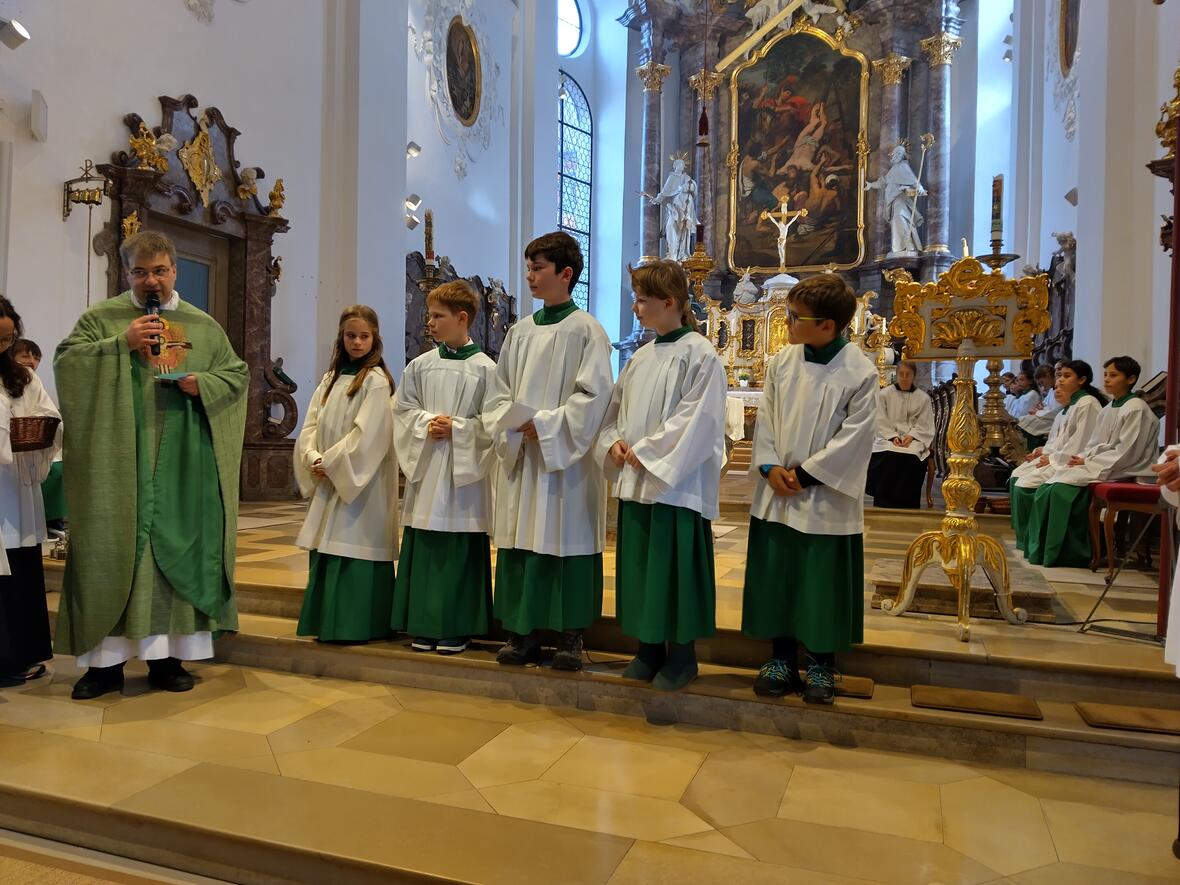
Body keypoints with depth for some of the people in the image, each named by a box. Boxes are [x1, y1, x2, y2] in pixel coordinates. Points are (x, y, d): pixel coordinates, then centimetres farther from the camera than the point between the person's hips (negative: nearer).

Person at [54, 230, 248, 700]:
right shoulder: (101, 318, 7)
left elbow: (238, 373, 12)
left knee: (176, 549, 4)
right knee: (113, 550, -1)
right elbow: (65, 362, -3)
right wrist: (121, 343, -15)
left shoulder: (205, 326, 12)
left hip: (181, 463, 2)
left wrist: (203, 384, -7)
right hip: (119, 462, -1)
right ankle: (107, 660, 8)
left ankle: (166, 656, 12)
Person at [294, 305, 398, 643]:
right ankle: (325, 621, 21)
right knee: (326, 552, 10)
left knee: (353, 549, -5)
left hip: (360, 483, -7)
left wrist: (331, 462, -12)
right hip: (328, 481, 7)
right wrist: (313, 458, -8)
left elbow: (367, 434, -15)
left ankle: (354, 624, 3)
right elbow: (311, 425, 9)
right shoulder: (331, 378, 14)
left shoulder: (376, 380, -7)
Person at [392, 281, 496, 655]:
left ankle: (456, 628, 13)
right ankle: (425, 626, 18)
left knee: (460, 552, 0)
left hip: (464, 472, -4)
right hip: (426, 469, 4)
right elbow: (403, 408, 11)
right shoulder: (421, 365, 8)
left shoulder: (484, 368, -3)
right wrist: (426, 423, -6)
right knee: (423, 549, 6)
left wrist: (457, 428, -14)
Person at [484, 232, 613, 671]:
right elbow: (500, 391, 14)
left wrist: (545, 425, -16)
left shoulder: (585, 330, -5)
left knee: (566, 537, 0)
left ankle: (570, 634, 12)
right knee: (519, 542, 7)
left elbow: (593, 394, -12)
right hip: (520, 454, 6)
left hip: (567, 455, -6)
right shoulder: (520, 331, 13)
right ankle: (523, 630, 18)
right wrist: (511, 424, -5)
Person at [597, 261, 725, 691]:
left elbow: (697, 419, -17)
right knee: (639, 568, 12)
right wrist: (615, 442, -1)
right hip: (635, 481, 7)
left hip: (676, 483, -7)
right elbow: (616, 409, 19)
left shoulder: (699, 354, -9)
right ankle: (649, 648, 26)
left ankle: (682, 653, 16)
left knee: (676, 569, 0)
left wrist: (645, 453, -15)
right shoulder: (641, 357, 14)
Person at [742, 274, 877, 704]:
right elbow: (765, 418, 4)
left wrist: (805, 474, -13)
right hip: (776, 494, 4)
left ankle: (821, 665, 25)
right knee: (775, 578, 10)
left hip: (826, 499, -4)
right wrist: (770, 468, -9)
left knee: (822, 583, 6)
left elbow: (853, 438, -12)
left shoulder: (859, 372, -11)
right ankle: (781, 659, 26)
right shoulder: (782, 361, 2)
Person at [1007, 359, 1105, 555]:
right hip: (1056, 457, 10)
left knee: (1025, 485, -20)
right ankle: (1023, 536, 2)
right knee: (1016, 477, -2)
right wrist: (1044, 451, 5)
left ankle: (1029, 541, -5)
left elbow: (1079, 443, -19)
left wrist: (1053, 458, -16)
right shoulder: (1068, 406, 19)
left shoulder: (1088, 404, -12)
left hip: (1070, 462, -10)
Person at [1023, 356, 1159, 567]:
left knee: (1062, 488, -27)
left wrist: (1088, 462, -15)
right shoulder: (1108, 409, 18)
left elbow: (1125, 452, -15)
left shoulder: (1136, 409, -9)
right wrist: (1081, 458, -1)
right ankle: (1043, 549, -10)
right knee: (1047, 487, -12)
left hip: (1120, 470, -8)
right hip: (1097, 465, 8)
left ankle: (1071, 553, -16)